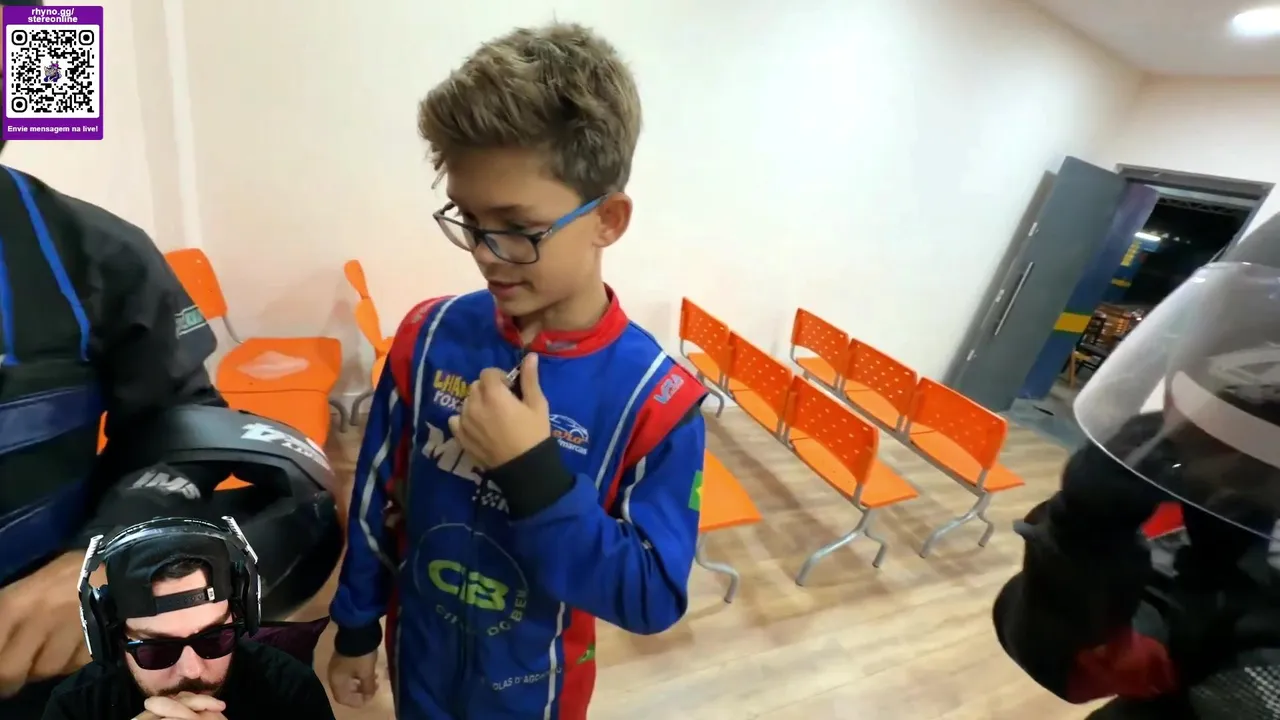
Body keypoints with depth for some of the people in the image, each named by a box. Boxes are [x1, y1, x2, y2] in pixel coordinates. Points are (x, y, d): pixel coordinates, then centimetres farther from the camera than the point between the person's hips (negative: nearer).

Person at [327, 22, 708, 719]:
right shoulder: (428, 335, -17)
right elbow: (378, 498, -5)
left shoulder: (656, 399, -27)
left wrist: (534, 472, -35)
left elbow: (654, 599, -24)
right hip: (417, 653, 2)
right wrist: (355, 628, 5)